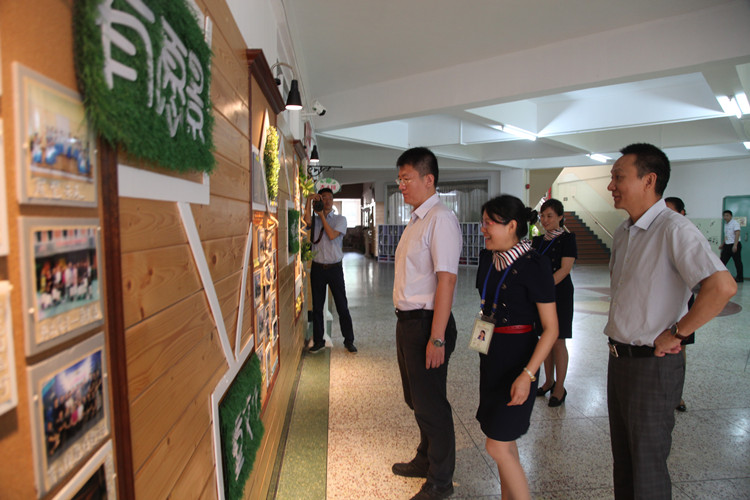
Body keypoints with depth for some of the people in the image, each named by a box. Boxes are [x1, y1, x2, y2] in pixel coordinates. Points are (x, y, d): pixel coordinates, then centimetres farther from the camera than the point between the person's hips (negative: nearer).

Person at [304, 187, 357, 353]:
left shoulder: (340, 219, 2)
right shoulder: (315, 219, 7)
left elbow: (332, 235, -14)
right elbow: (307, 221, -18)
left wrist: (322, 215, -8)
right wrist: (309, 200, -16)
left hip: (335, 268, -2)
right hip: (317, 268, 2)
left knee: (342, 306, 3)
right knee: (317, 306, 9)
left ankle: (349, 341, 16)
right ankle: (318, 341, 23)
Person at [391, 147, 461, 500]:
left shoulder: (440, 219, -17)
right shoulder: (416, 220, 12)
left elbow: (446, 279, -24)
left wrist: (436, 338, -25)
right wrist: (405, 322, 13)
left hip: (427, 323, -9)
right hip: (408, 321, 9)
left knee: (430, 404, 6)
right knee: (415, 398, 23)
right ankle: (425, 461, 45)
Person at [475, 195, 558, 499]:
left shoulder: (534, 266, -17)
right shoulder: (488, 259, 4)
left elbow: (550, 328, -17)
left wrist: (527, 374, -23)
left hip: (518, 360, -7)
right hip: (491, 356, 7)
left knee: (497, 446, -3)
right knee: (504, 441, 18)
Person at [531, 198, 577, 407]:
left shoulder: (567, 238, -6)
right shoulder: (537, 241, 12)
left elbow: (565, 269, -14)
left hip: (559, 294, -5)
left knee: (558, 341, -2)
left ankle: (560, 388, 9)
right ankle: (549, 382, 24)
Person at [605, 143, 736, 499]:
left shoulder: (673, 229, -18)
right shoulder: (623, 233, 9)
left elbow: (722, 286, -31)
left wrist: (675, 333, -21)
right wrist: (617, 341, 13)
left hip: (652, 365, -8)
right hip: (618, 359, 8)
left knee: (648, 469, 8)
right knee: (622, 459, 21)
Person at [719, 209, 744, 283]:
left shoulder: (735, 223, -9)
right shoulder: (725, 224, 14)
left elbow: (737, 234, -18)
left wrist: (735, 245, -25)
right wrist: (722, 244, 23)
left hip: (734, 245, -7)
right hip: (727, 245, 7)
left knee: (737, 262, 1)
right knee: (722, 260, 0)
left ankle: (740, 278, 9)